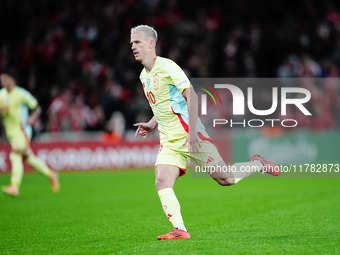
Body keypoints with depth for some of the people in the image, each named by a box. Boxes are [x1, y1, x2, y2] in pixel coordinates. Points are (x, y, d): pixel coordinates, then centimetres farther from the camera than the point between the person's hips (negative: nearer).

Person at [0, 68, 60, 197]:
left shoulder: (21, 94, -8)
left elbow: (36, 108, 2)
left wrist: (33, 118, -16)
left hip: (22, 130, -6)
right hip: (10, 132, 6)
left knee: (15, 156, -20)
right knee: (27, 158, 12)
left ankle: (14, 186, -24)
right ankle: (50, 174, 28)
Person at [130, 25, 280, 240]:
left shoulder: (167, 66, -12)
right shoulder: (144, 76, 14)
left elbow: (191, 96, -17)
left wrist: (191, 131, -23)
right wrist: (152, 124, 13)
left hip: (189, 134, -7)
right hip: (168, 140, 7)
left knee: (225, 178, -3)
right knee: (162, 182, -14)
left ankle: (258, 164, 23)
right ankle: (180, 230, -14)